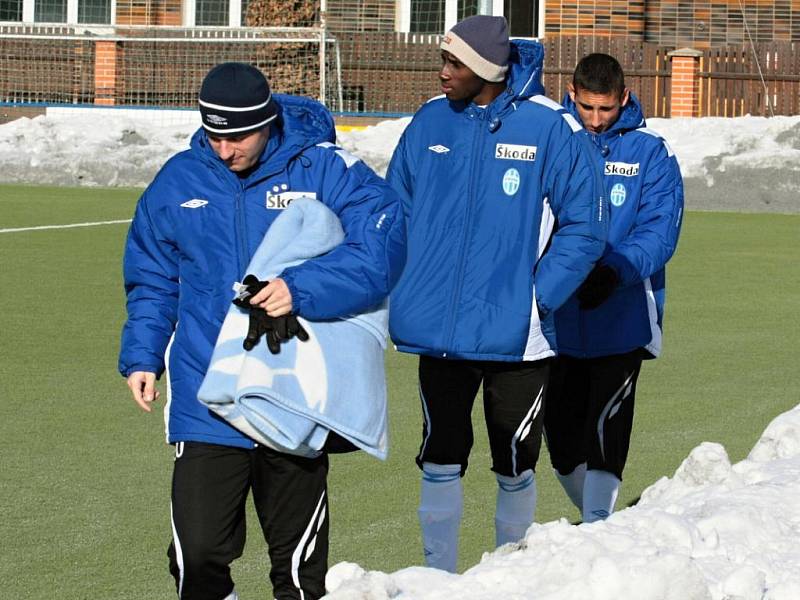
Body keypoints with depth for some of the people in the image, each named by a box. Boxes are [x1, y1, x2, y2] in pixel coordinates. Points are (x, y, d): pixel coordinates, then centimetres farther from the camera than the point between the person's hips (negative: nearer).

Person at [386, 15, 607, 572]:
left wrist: (536, 297, -14)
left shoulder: (551, 128, -10)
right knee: (441, 462, 7)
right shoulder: (430, 122, 1)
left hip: (516, 336, -2)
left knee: (515, 468, 9)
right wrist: (405, 290, -1)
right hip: (438, 332, 3)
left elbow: (583, 228, -6)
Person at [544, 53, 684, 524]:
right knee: (561, 437, 10)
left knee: (605, 432, -12)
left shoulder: (650, 153, 0)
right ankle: (591, 515, 32)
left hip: (621, 320, -2)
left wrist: (615, 270, -27)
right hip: (558, 320, 3)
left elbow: (660, 230, -9)